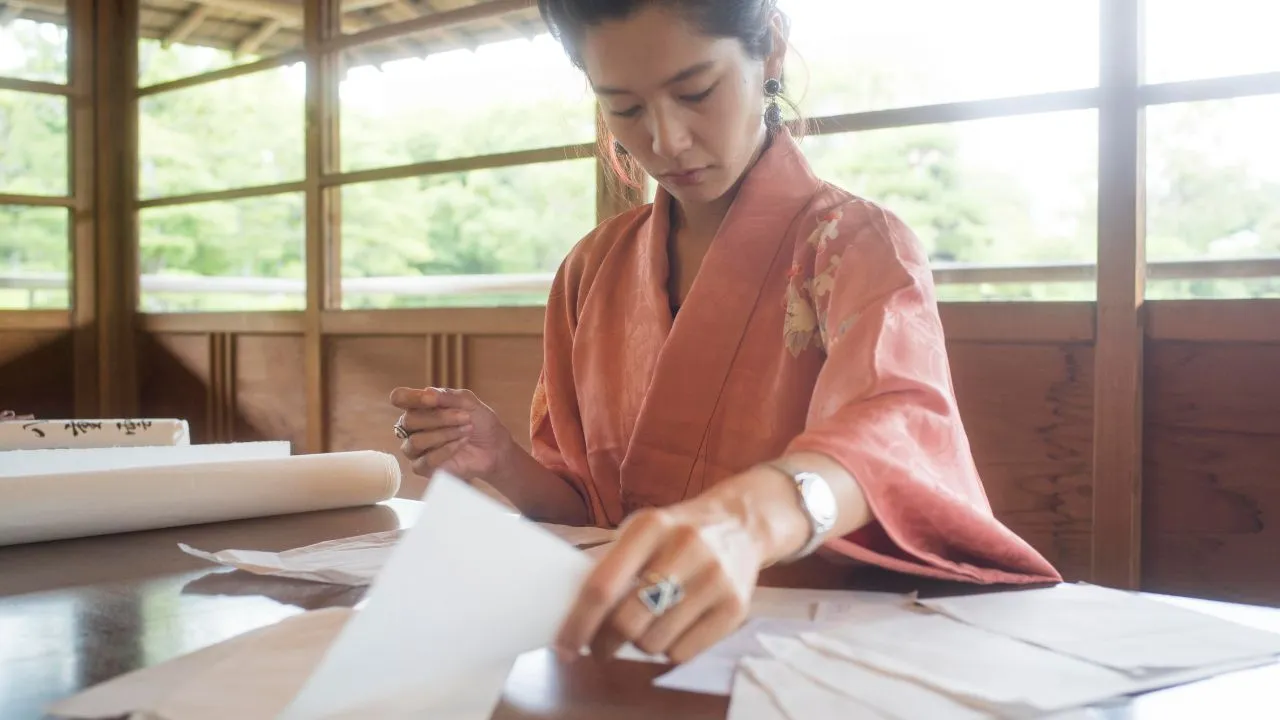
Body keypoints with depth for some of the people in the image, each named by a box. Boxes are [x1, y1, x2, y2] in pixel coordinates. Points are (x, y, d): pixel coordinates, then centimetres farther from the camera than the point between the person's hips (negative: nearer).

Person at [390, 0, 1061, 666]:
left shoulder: (859, 247, -7)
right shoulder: (593, 270, 6)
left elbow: (896, 425, -28)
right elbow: (587, 512, 10)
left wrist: (751, 515, -49)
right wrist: (501, 462, -12)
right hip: (632, 652, 2)